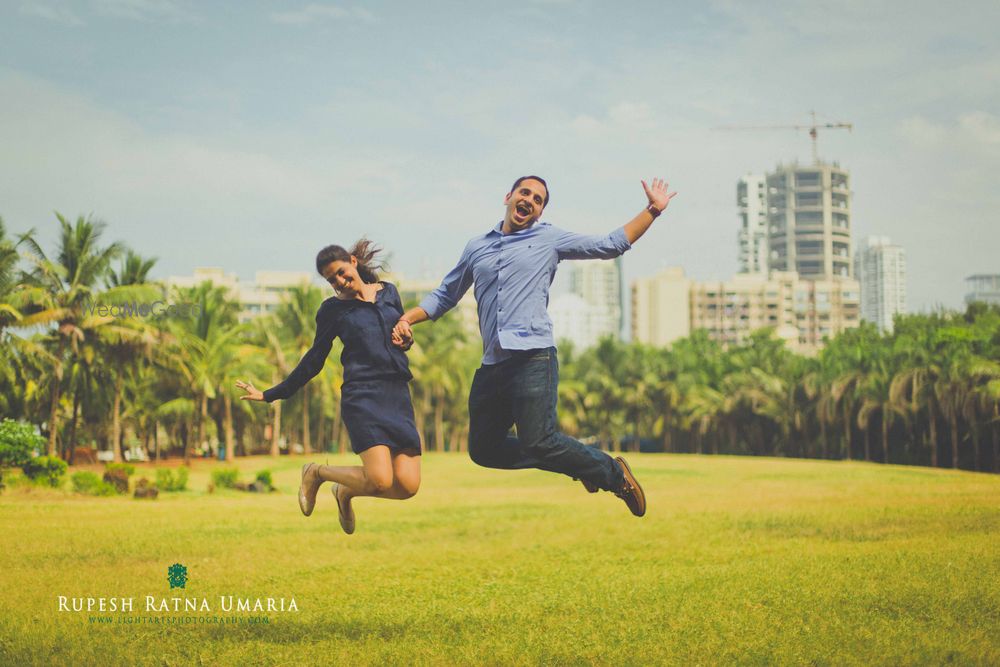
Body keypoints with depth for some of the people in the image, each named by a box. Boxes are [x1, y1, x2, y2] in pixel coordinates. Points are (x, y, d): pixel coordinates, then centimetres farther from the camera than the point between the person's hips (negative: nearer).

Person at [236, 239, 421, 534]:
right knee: (380, 480, -21)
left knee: (407, 486, -9)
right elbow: (313, 362, 15)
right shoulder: (333, 309, 7)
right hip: (362, 396, -4)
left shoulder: (388, 292, 17)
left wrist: (405, 340, 6)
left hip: (398, 398, 5)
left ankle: (346, 492, 22)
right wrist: (269, 395, 17)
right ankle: (317, 472, 9)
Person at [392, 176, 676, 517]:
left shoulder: (550, 239, 11)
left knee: (538, 442, -18)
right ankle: (577, 463, 17)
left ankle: (612, 473, 4)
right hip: (492, 365, 5)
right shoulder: (476, 248, 20)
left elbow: (612, 245, 16)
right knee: (483, 448, 4)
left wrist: (653, 210, 13)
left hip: (533, 358, -5)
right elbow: (444, 296, 27)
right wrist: (407, 318, 12)